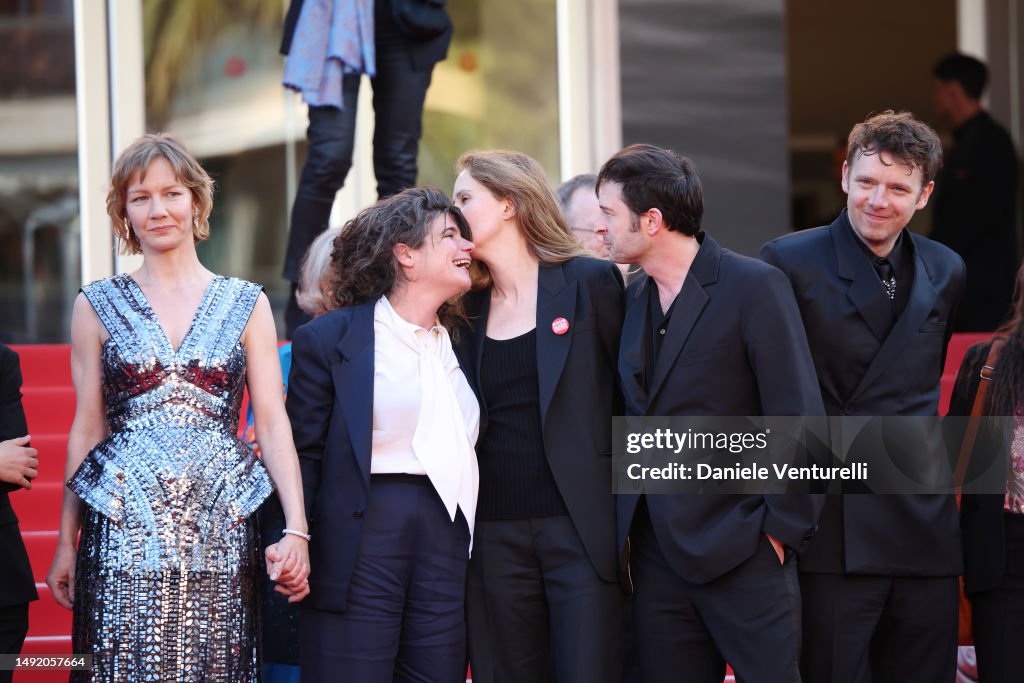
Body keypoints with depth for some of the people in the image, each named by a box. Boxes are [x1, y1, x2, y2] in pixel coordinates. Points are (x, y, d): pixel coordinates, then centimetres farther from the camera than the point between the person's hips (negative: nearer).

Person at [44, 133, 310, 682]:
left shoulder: (247, 304, 9)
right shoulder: (98, 305, 8)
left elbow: (273, 423, 5)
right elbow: (86, 429, 10)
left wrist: (297, 530, -5)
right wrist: (66, 544, 7)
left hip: (221, 531, 0)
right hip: (123, 533, 0)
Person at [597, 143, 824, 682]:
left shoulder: (754, 287, -8)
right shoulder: (632, 299, 12)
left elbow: (798, 417, -11)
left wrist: (781, 530, -12)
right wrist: (629, 526, 9)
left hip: (739, 551, -6)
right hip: (656, 552, 6)